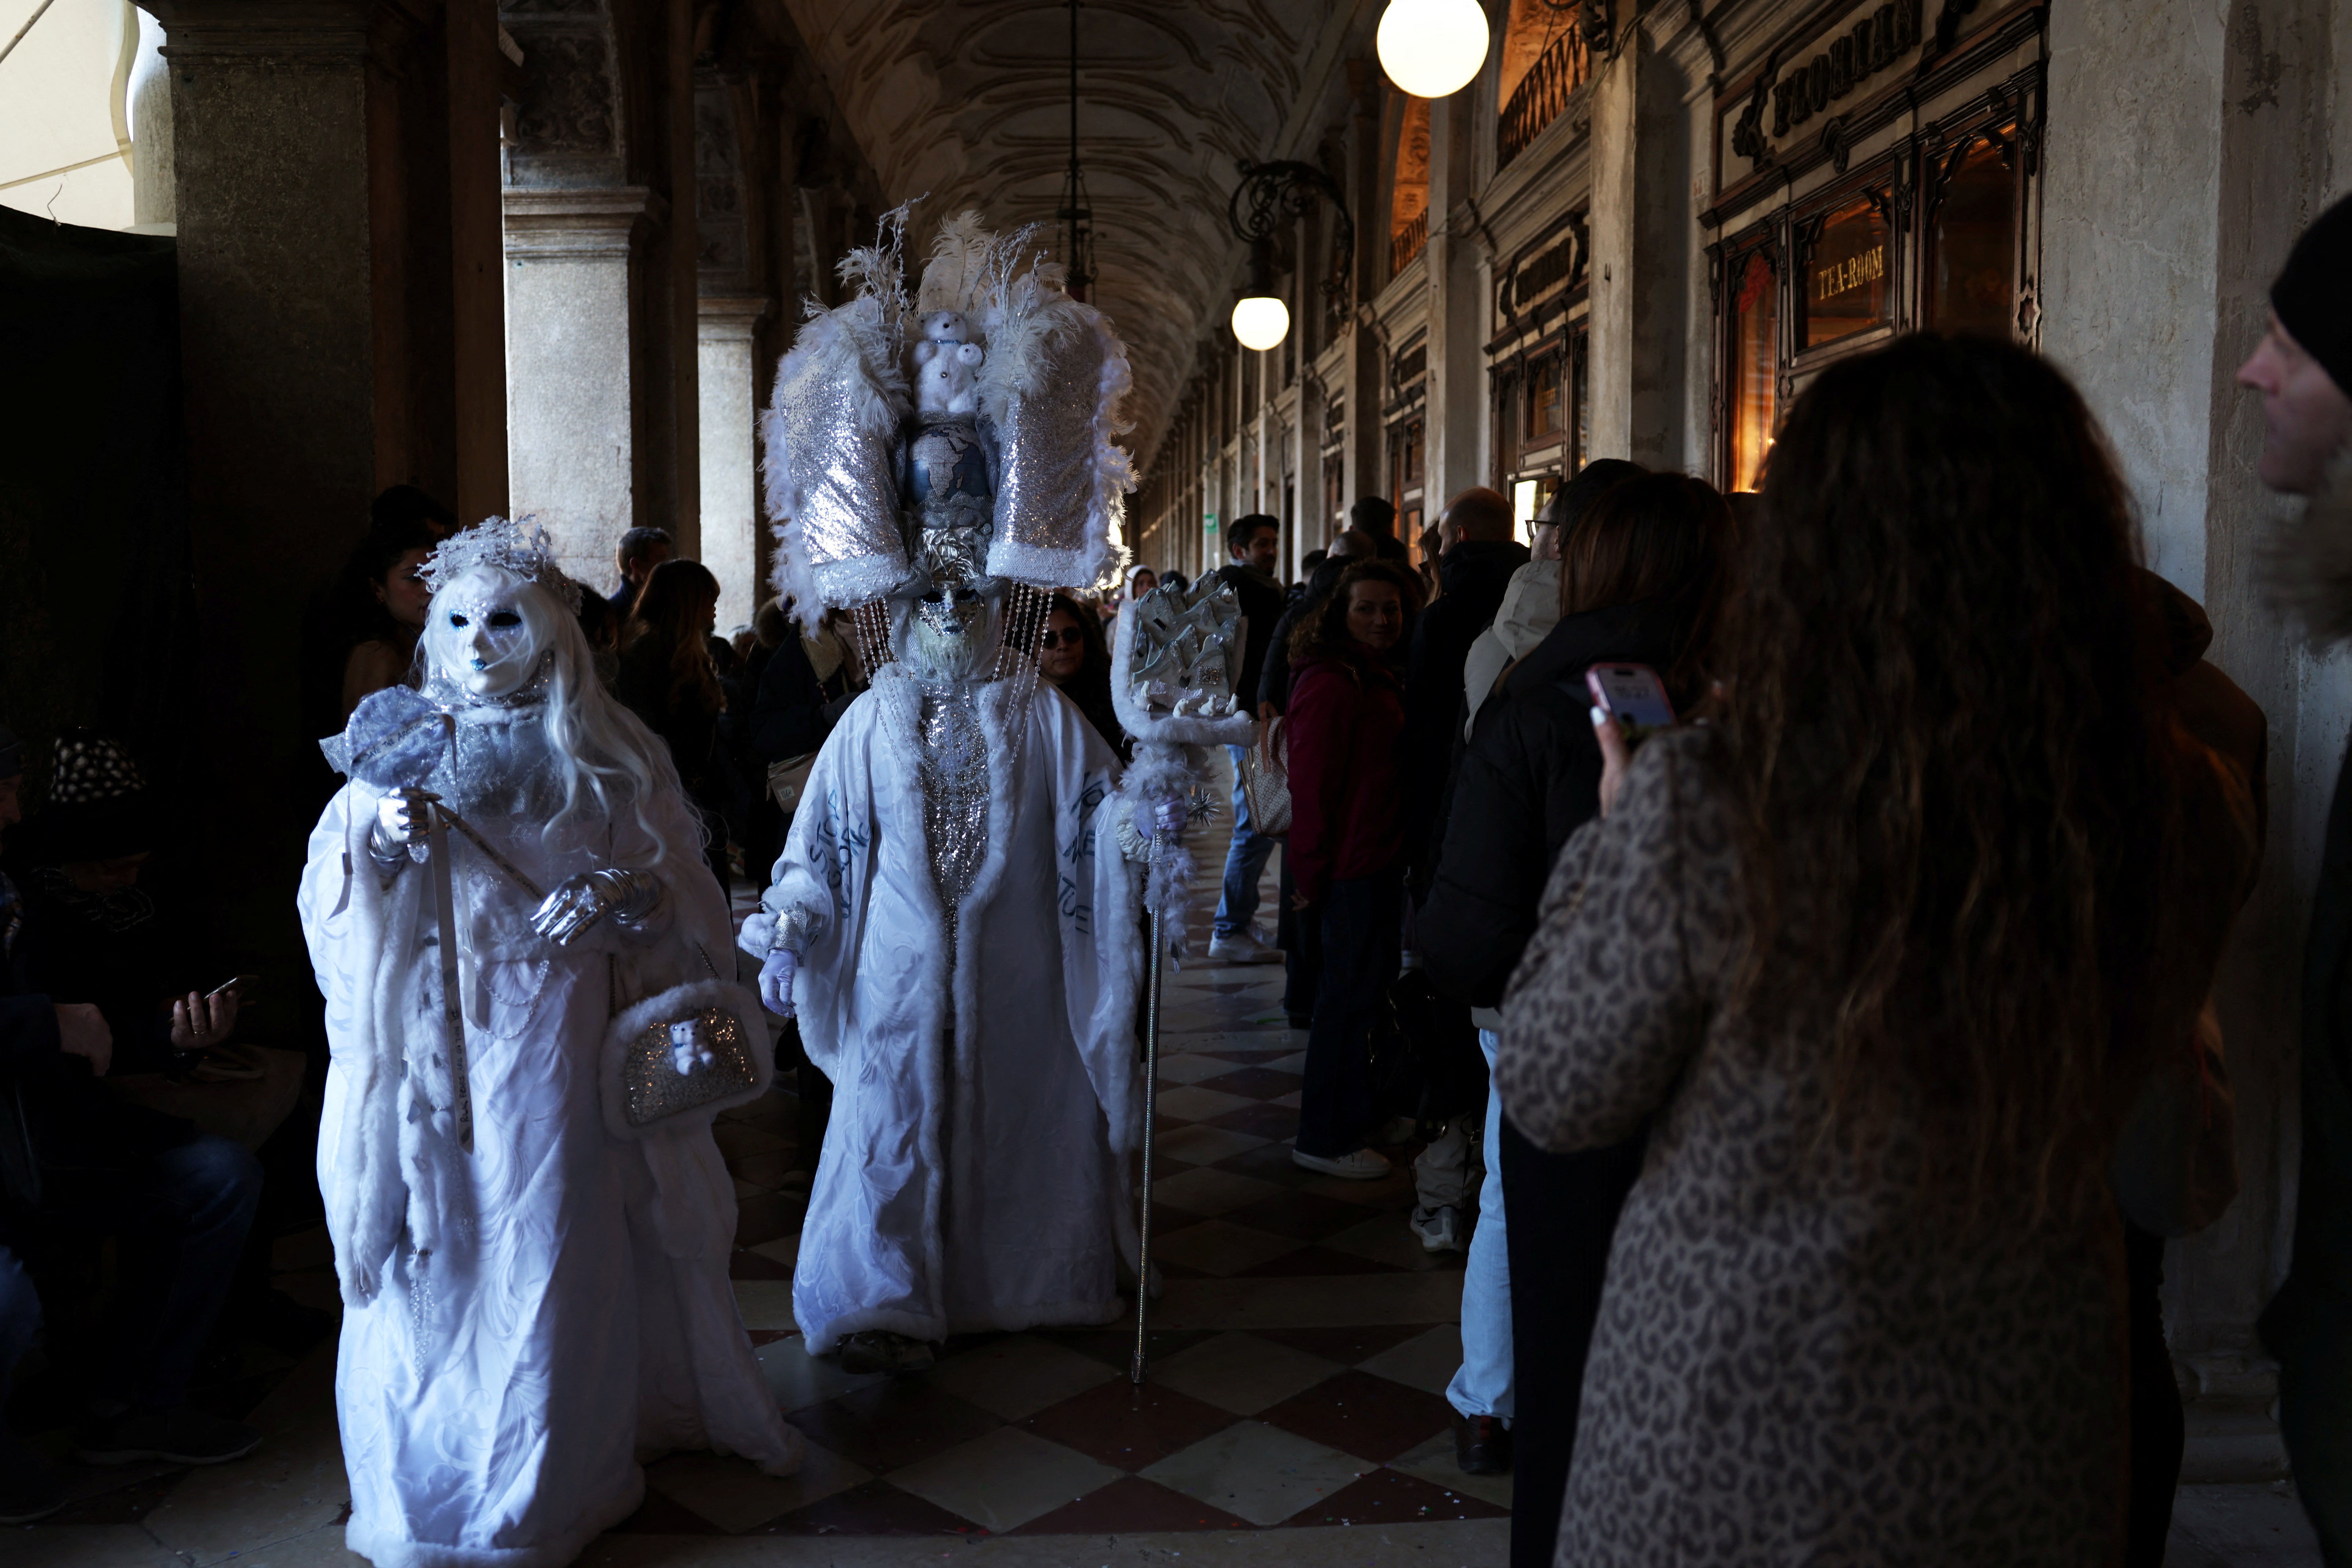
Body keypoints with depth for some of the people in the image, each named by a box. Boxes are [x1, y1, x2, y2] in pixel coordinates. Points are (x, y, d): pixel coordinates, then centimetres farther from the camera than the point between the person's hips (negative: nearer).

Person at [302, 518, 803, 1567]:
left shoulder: (607, 752, 2)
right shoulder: (402, 742, 5)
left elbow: (679, 886, 2)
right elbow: (333, 898, 2)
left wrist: (619, 894, -18)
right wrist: (380, 842, -18)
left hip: (560, 1036, -1)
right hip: (439, 1036, 1)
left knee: (552, 1238, 4)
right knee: (440, 1249, 3)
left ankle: (545, 1481, 23)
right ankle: (430, 1475, 21)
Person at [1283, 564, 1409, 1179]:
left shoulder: (1378, 679, 14)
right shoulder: (1331, 684, -19)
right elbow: (1311, 787, -20)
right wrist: (1314, 874, -17)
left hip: (1379, 860, 10)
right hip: (1350, 867, -10)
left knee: (1367, 988, 20)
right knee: (1349, 995, -2)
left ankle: (1355, 1115, 36)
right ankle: (1325, 1138, 9)